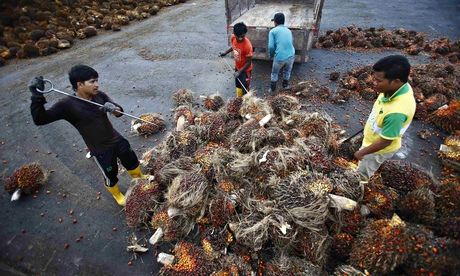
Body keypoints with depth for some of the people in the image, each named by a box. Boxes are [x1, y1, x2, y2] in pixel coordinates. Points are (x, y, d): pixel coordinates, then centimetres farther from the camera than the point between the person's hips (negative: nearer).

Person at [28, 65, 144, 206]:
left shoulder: (99, 95, -9)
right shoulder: (68, 105, -20)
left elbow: (119, 111, -8)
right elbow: (40, 119, -20)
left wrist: (114, 108, -31)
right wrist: (37, 95, -33)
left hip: (117, 140, 4)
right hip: (101, 150, -4)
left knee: (132, 161, 24)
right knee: (111, 175, 17)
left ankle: (139, 179, 56)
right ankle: (116, 194, 49)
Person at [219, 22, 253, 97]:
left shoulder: (247, 45, -32)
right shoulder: (233, 38, -14)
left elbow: (248, 62, -24)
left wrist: (240, 71, -29)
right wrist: (226, 52, 2)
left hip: (245, 69, -7)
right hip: (237, 67, 7)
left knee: (244, 88, 4)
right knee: (238, 85, 23)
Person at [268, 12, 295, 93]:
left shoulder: (273, 31, 0)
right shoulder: (289, 31, 15)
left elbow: (271, 46, -9)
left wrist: (271, 55, 9)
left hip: (279, 57, -3)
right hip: (291, 56, 4)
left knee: (274, 73, 22)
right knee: (287, 72, 29)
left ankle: (272, 89, 34)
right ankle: (285, 87, 45)